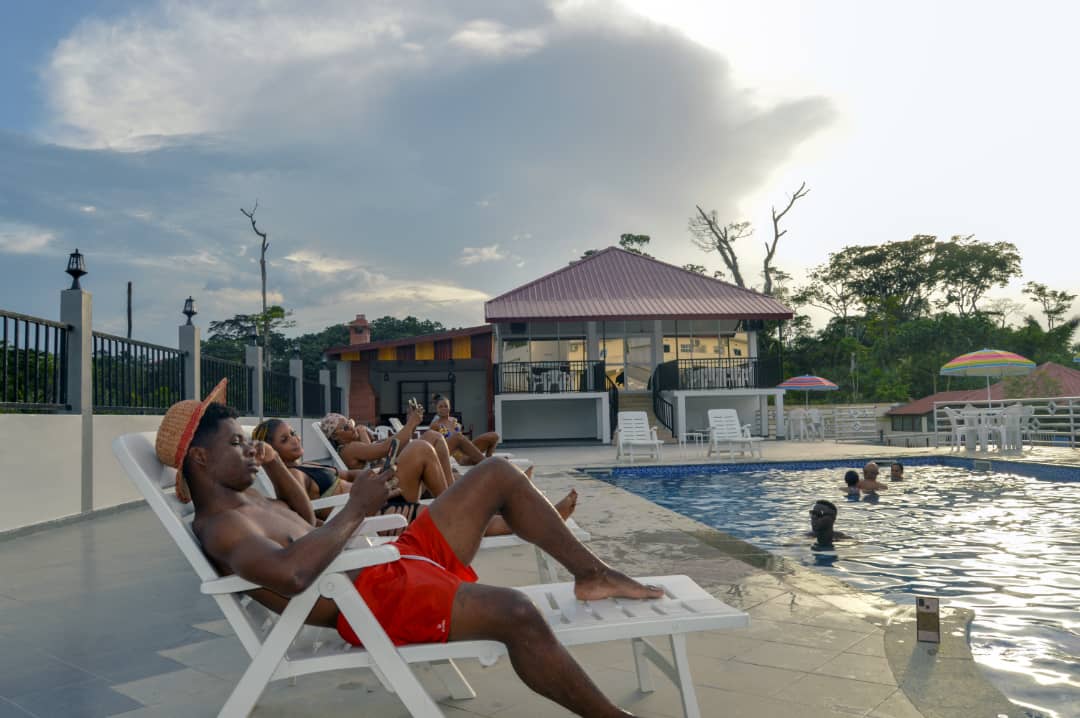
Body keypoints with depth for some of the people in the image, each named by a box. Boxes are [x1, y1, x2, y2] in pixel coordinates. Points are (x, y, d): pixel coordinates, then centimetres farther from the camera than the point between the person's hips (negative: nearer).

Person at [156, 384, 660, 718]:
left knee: (498, 475, 10)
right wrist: (356, 509, -24)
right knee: (513, 611, -34)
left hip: (396, 562, 11)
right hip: (373, 601, -11)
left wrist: (275, 466, 20)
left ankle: (593, 574, 11)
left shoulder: (246, 500, 17)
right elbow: (292, 573, -35)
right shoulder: (219, 527, -14)